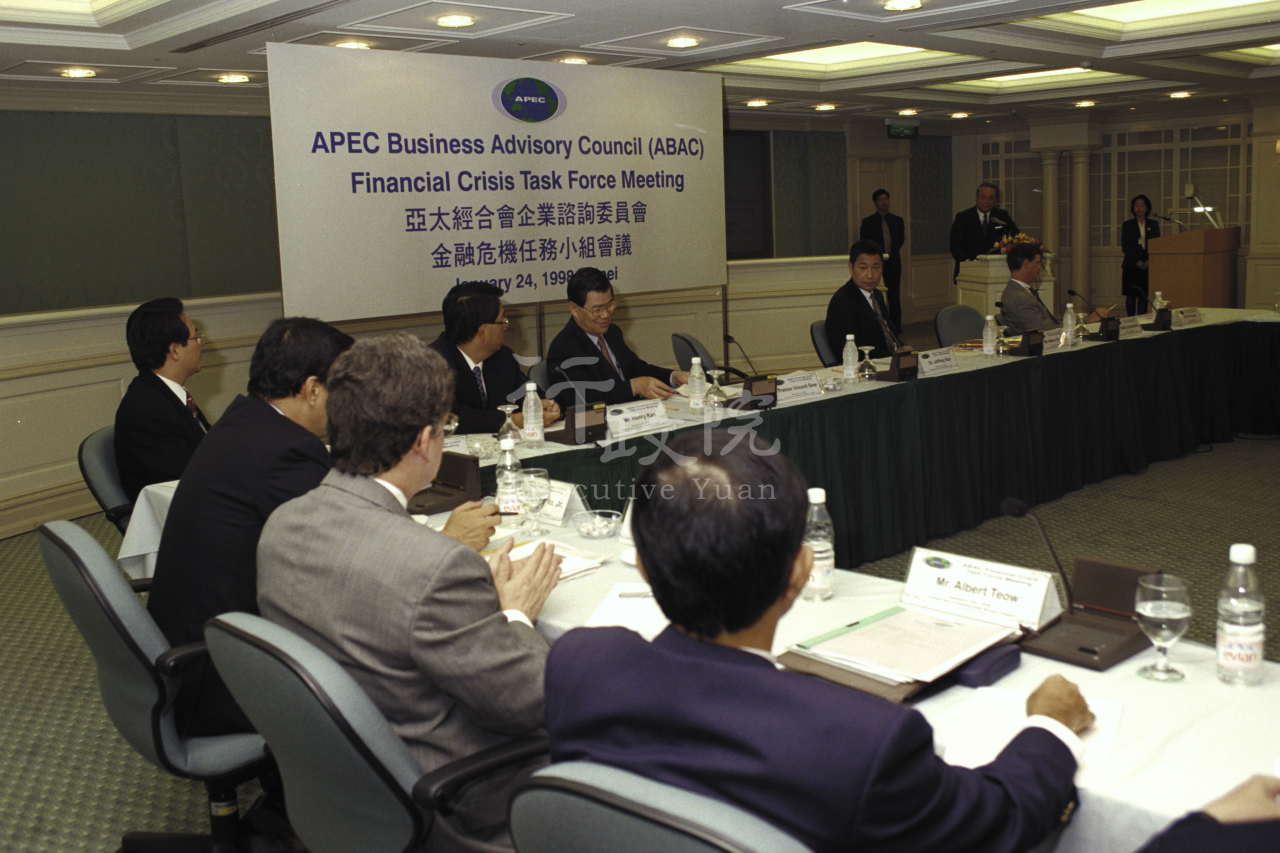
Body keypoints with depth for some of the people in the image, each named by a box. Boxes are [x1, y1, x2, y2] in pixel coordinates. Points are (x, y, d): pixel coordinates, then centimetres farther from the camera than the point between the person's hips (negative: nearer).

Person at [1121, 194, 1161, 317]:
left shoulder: (1153, 224, 12)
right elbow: (1125, 246, 0)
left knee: (1144, 295, 0)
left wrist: (1148, 262, -8)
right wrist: (1137, 262, -12)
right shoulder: (1127, 225, 6)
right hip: (1131, 265, -2)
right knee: (1131, 295, -4)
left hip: (1148, 265, 2)